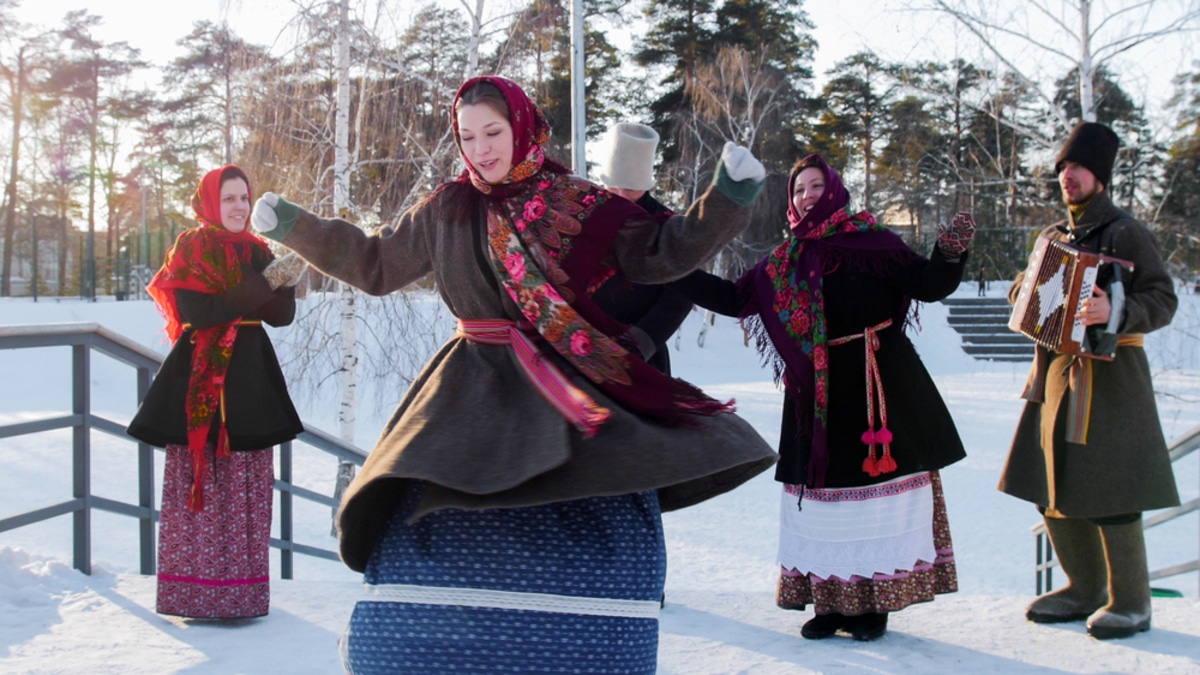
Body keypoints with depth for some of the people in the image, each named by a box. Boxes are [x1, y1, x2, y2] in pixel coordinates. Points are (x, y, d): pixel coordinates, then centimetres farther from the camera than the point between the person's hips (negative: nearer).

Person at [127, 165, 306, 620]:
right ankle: (196, 594, 0)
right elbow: (196, 310, -16)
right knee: (200, 482, -4)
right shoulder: (192, 248, -1)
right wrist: (262, 284, -19)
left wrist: (284, 283, -13)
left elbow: (281, 316, 8)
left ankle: (239, 590, 10)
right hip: (201, 379, -5)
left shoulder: (256, 251, 14)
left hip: (250, 378, 5)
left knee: (248, 486, 4)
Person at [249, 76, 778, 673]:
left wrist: (727, 199, -8)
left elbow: (661, 254, 3)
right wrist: (295, 228, 17)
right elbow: (375, 264, 21)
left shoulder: (579, 204, 3)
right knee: (426, 527, -9)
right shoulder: (446, 210, 10)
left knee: (605, 539, -15)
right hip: (475, 393, 2)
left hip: (572, 387, -2)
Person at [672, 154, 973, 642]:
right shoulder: (784, 261, 10)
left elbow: (929, 285, -8)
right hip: (817, 392, 4)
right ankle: (831, 600, 16)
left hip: (879, 385, -4)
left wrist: (950, 252, -27)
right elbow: (734, 298, 12)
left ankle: (873, 602, 8)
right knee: (821, 485, 6)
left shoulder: (873, 243, -2)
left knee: (879, 478, -1)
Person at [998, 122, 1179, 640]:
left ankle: (1131, 602, 6)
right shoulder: (1055, 236, 15)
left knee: (1108, 489, -6)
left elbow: (1163, 300, -13)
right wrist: (1024, 296, 3)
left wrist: (1116, 312, -31)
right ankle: (1085, 588, 24)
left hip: (1109, 375, -7)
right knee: (1054, 486, 9)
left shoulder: (1126, 233, -7)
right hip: (1057, 371, 7)